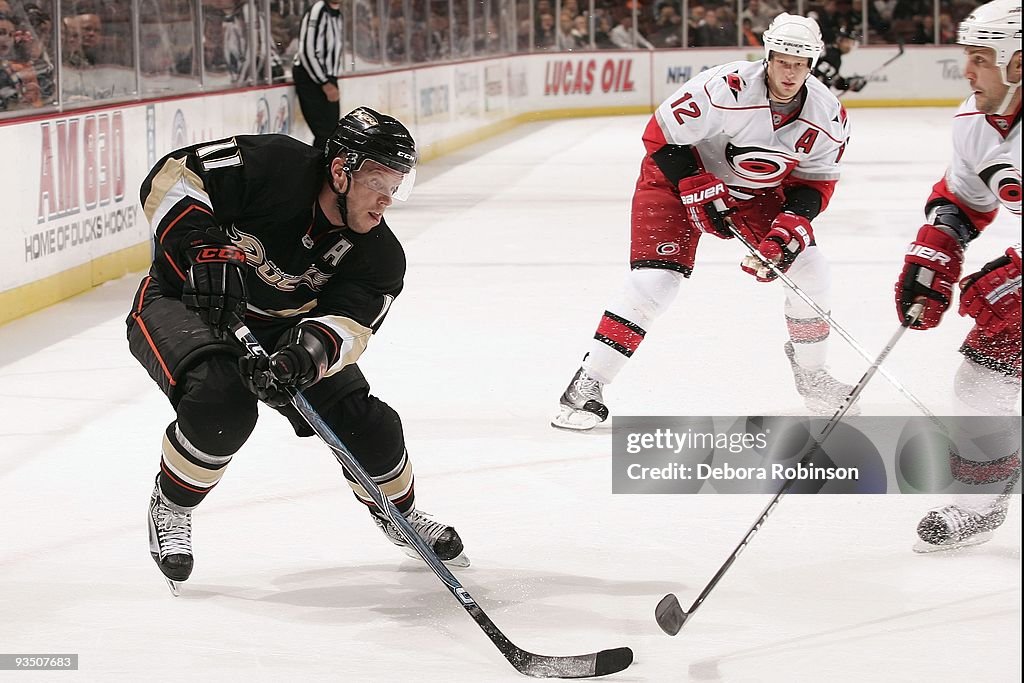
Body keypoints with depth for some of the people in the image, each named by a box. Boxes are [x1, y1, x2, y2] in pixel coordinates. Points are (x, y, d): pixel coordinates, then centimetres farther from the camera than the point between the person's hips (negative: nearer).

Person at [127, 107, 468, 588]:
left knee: (365, 422, -5)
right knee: (224, 402, -35)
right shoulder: (270, 166, -28)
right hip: (182, 302, -5)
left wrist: (306, 355, -47)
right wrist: (207, 250, -38)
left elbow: (347, 327, -25)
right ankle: (170, 508, -6)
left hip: (277, 328, 5)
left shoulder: (380, 258, -14)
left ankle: (399, 513, 28)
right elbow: (170, 177, -27)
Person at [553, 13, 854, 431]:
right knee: (655, 279, -18)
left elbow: (816, 180, -5)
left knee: (808, 268, -4)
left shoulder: (827, 115, -16)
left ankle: (810, 372, 20)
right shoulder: (726, 88, -33)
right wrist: (698, 190, -26)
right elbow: (662, 135, -24)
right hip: (680, 175, -5)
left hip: (757, 190, 5)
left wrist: (792, 223, -21)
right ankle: (587, 386, -13)